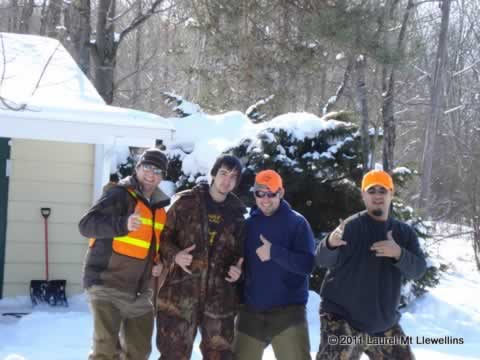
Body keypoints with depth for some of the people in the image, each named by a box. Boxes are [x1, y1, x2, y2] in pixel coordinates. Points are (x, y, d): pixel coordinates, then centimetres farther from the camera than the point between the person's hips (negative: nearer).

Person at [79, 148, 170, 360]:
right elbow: (86, 225, -23)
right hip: (107, 285, -8)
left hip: (139, 292, 8)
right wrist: (123, 224, -37)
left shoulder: (159, 207, 14)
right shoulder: (119, 195, -10)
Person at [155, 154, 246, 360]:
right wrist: (175, 256, -15)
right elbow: (164, 236, 3)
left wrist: (237, 269, -2)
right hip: (181, 292, -3)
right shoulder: (187, 202, 1)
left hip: (220, 296, 3)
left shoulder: (237, 214, 11)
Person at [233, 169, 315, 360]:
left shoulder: (297, 222, -3)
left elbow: (307, 264, -12)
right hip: (251, 310, 4)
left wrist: (274, 252, -20)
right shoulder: (248, 224, 9)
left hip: (288, 311, -4)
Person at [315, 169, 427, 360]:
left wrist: (399, 253, -24)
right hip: (343, 318, -6)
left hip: (384, 323, 6)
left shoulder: (404, 232, 6)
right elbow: (322, 260, -21)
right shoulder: (351, 226, -11)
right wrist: (330, 243, -44)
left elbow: (418, 269, -4)